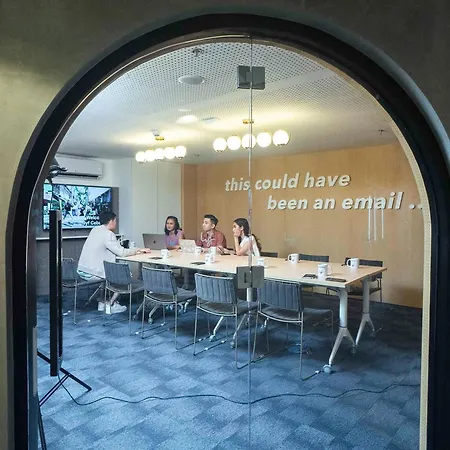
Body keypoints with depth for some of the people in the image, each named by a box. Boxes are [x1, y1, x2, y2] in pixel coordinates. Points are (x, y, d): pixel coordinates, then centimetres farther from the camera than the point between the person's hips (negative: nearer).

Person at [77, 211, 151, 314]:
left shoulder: (95, 230, 10)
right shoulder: (108, 234, -16)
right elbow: (121, 252, -20)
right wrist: (138, 250, -5)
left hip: (82, 271, 9)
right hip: (93, 273, -9)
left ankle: (102, 302, 30)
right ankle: (111, 305, 9)